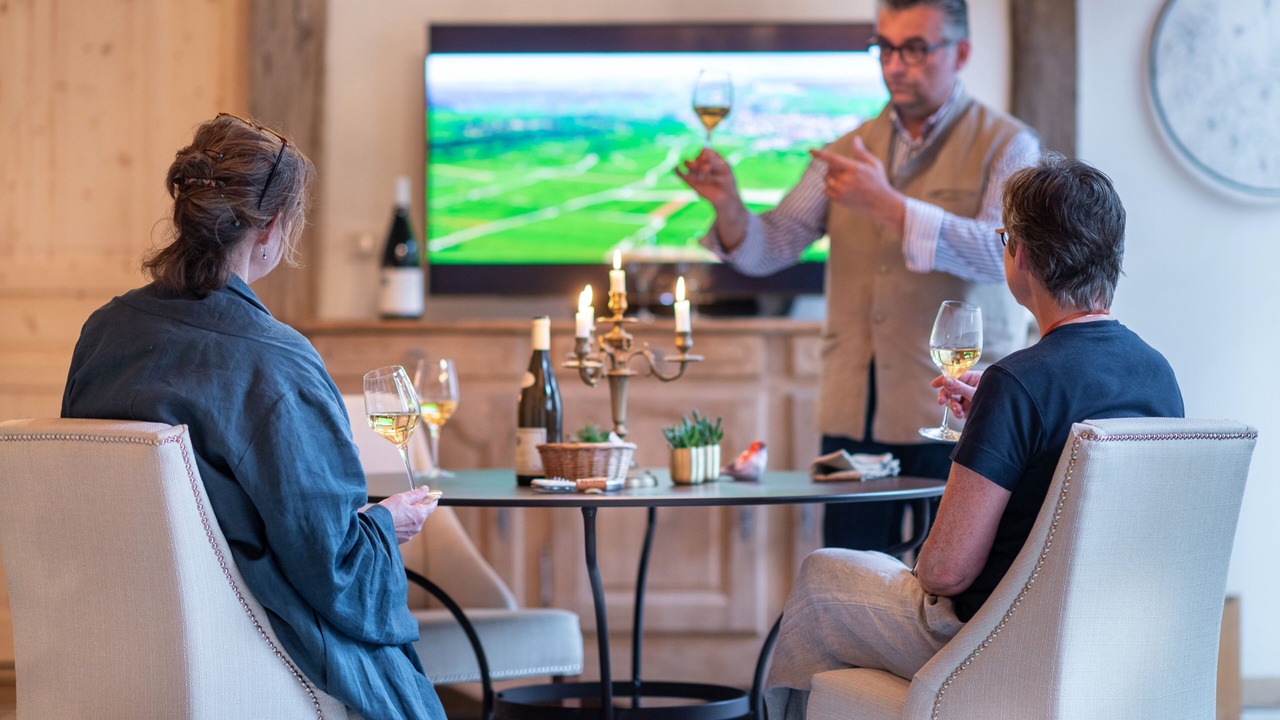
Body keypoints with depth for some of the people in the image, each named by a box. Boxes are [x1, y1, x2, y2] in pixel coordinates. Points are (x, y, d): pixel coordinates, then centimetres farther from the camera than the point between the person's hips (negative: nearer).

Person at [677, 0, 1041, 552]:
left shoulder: (1006, 145, 0)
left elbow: (1001, 252, -16)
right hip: (855, 414, 4)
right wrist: (730, 208, -13)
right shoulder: (848, 151, 14)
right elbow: (770, 248, 9)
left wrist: (888, 206, -24)